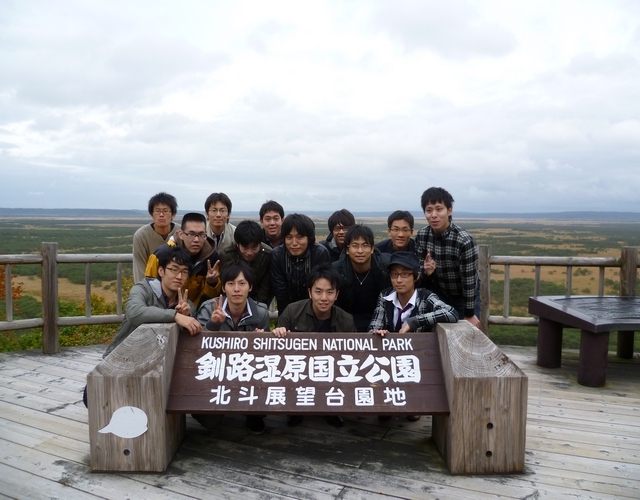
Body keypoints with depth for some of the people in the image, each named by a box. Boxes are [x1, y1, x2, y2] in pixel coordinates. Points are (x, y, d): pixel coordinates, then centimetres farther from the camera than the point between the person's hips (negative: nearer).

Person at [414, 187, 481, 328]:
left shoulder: (464, 240, -28)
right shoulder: (421, 236, -13)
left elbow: (469, 280, -22)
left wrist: (470, 314, -15)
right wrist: (427, 272, -27)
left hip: (464, 296, -4)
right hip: (438, 294, 4)